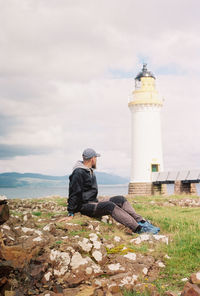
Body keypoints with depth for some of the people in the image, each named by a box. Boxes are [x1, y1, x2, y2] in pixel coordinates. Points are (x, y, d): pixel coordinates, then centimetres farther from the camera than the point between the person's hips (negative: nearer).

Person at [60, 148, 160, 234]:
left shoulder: (90, 171, 18)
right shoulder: (78, 173, -14)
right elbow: (74, 194, -17)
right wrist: (71, 214, -18)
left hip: (94, 202, 10)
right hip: (85, 206, -10)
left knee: (120, 199, -4)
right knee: (110, 206, -31)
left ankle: (142, 222, -12)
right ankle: (138, 229, -37)